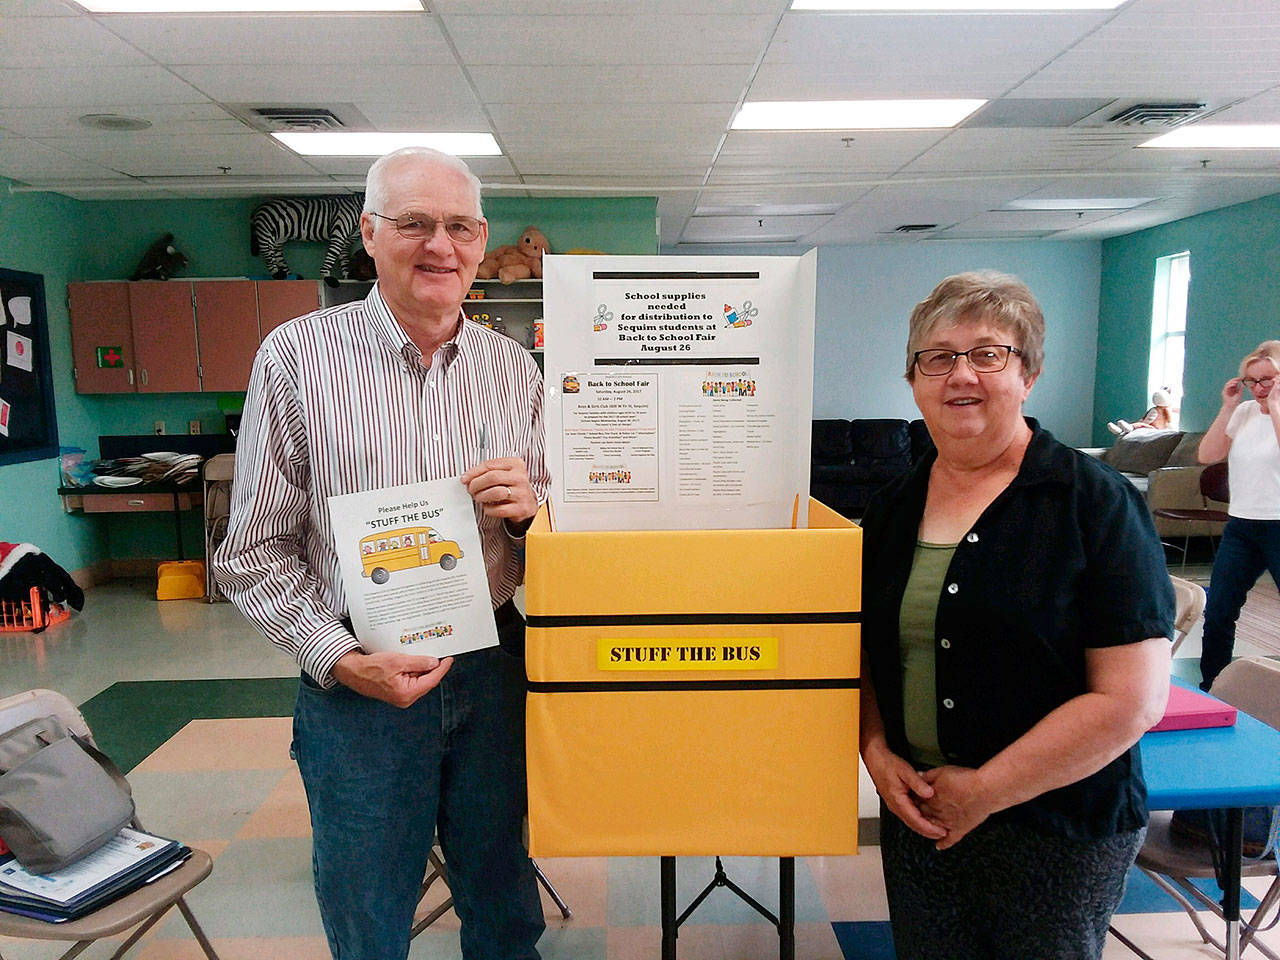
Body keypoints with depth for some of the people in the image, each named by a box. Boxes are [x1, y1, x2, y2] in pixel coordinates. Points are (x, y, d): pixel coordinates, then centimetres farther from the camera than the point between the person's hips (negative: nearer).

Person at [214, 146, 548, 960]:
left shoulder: (514, 367, 4)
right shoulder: (297, 356, -6)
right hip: (359, 682, -2)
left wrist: (529, 504, -13)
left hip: (493, 670, 3)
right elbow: (254, 552, -5)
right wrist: (341, 660, -15)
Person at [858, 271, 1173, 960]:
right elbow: (863, 649, 9)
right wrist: (877, 752, -7)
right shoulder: (892, 509, 3)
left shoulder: (1096, 503, -12)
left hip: (1058, 831, -4)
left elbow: (1133, 698, -17)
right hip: (915, 817, 4)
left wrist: (984, 790, -15)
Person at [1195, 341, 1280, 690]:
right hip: (1241, 525, 5)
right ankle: (1209, 689, 20)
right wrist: (1228, 407, -2)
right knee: (1217, 615, 7)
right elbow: (1207, 455, 2)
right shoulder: (1244, 412, 10)